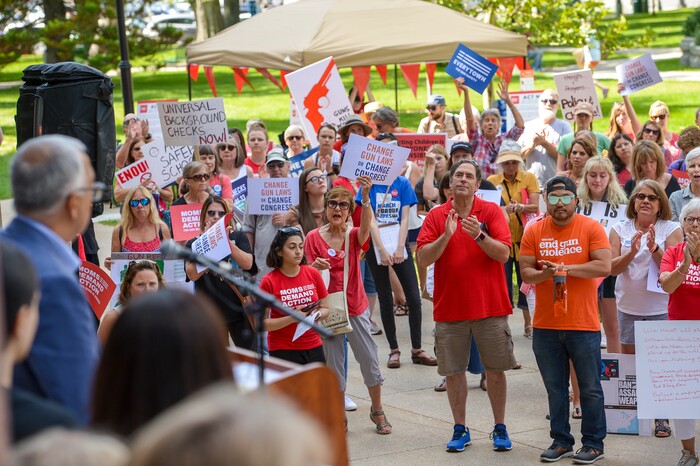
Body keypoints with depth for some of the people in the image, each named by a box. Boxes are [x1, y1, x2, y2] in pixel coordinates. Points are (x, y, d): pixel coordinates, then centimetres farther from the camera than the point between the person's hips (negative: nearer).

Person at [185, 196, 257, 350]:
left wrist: (226, 241, -19)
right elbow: (192, 275, -10)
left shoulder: (238, 237, 6)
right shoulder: (193, 243, 5)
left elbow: (247, 264, -10)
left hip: (238, 309, 0)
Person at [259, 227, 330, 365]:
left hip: (313, 348, 3)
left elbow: (325, 309, 12)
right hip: (282, 352, -3)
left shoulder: (313, 274, 1)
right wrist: (292, 318, -18)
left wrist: (317, 315, -10)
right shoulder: (269, 281, -8)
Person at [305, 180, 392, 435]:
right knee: (333, 364, 5)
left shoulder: (354, 236, -2)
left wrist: (365, 196, -43)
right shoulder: (313, 237, -4)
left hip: (356, 308, 1)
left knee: (370, 361, 4)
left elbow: (366, 226, -26)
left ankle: (378, 411, 23)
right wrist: (315, 267, -26)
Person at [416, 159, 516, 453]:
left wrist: (478, 235, -24)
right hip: (449, 307, 1)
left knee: (495, 369, 6)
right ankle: (460, 429, 20)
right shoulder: (436, 216, 2)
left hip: (490, 306, -1)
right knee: (453, 371, 7)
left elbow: (504, 253, -10)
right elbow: (423, 258, -6)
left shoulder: (491, 211, -1)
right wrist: (446, 236, -20)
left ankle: (500, 428, 18)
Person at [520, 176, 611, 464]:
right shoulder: (534, 232, 5)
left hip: (583, 324, -3)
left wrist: (566, 268, -17)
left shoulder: (591, 228, -4)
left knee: (590, 388, 5)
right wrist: (543, 274, -18)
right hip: (545, 325, 3)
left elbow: (604, 267, -12)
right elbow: (525, 272, 3)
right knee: (555, 388, 11)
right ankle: (561, 442, 21)